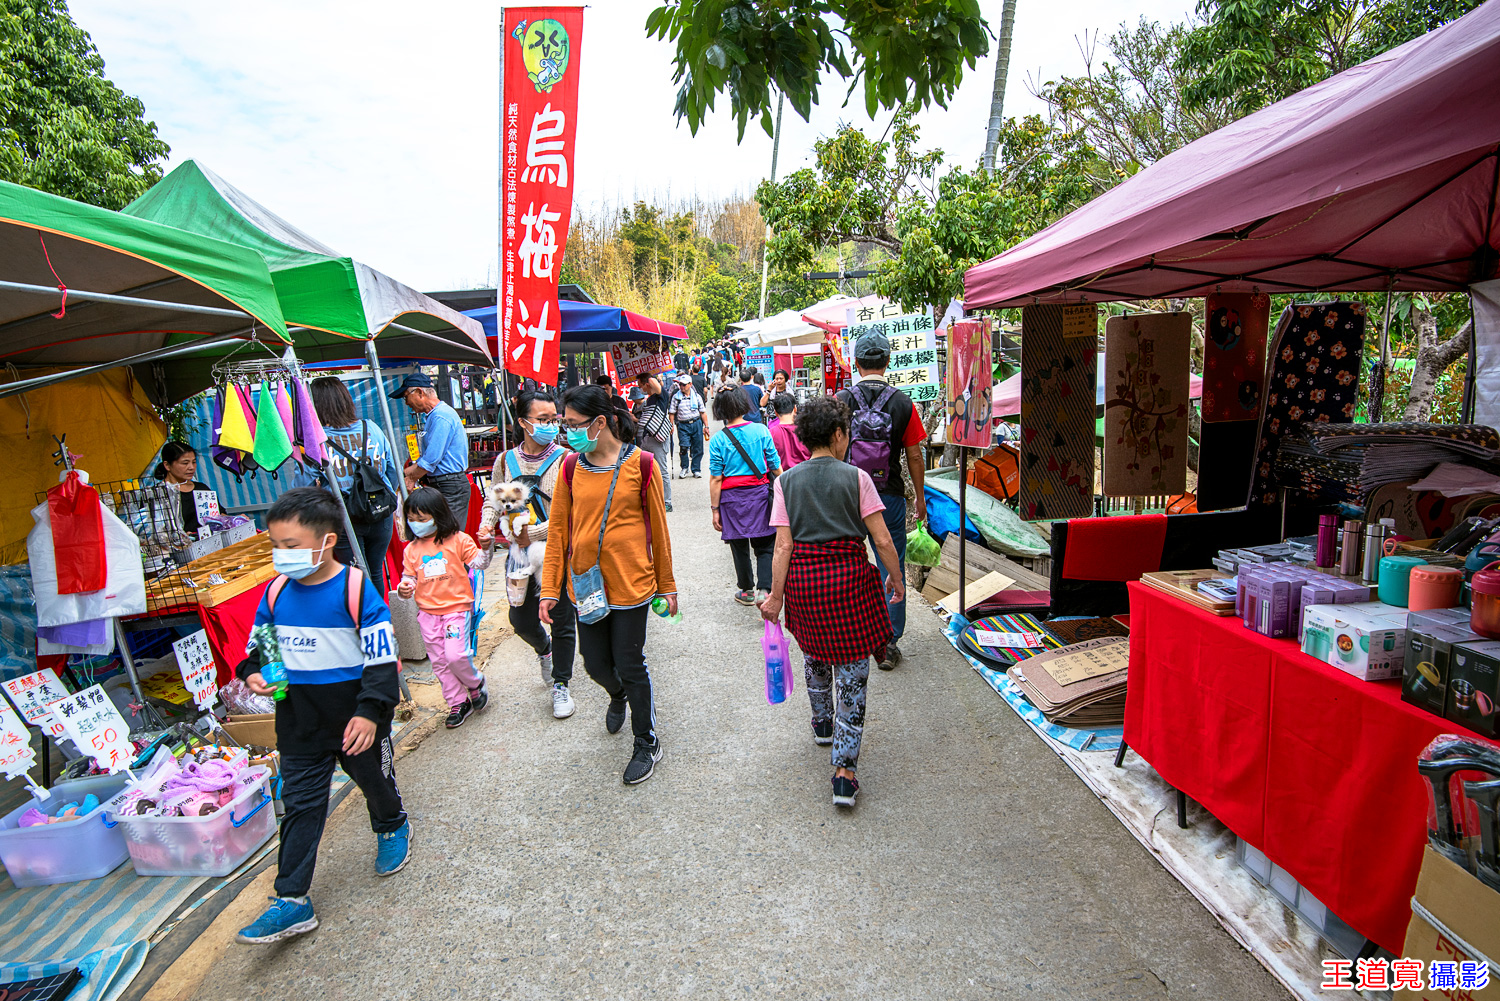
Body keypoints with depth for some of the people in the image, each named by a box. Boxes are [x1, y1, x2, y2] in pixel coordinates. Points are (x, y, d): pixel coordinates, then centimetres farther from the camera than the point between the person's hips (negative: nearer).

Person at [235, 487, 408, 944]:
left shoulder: (356, 589, -19)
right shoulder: (276, 591, -2)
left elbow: (382, 658, -18)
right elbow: (259, 644, 14)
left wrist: (370, 711, -25)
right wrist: (252, 673, -8)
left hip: (355, 713, -4)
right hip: (299, 715, 4)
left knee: (373, 778, 18)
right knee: (300, 803, 7)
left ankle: (391, 828, 49)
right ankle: (291, 900, 15)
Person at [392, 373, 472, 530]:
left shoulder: (441, 417, -15)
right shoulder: (433, 416, 19)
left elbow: (430, 460, -18)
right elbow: (426, 457, 22)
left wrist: (410, 479, -5)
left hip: (450, 487, -10)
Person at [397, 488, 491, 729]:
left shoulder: (458, 540, -5)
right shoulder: (411, 549, 6)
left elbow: (479, 563, -8)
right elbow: (409, 577, 12)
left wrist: (485, 548, -27)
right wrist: (405, 589, -10)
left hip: (456, 608, -5)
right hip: (427, 612, 5)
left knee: (455, 655, -16)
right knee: (439, 662, 9)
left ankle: (476, 683, 14)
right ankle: (458, 704, 23)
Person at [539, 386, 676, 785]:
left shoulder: (641, 464, -9)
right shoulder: (571, 467, 0)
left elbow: (658, 528, -2)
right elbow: (558, 530, 5)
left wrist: (666, 586, 4)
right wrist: (550, 588, 4)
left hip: (631, 583, -4)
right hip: (584, 583, 4)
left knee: (630, 665, 6)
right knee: (595, 662, 15)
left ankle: (647, 742, 29)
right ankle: (618, 696, 52)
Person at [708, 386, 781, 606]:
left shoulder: (718, 439, -6)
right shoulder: (761, 430, -4)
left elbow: (715, 479, -6)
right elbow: (776, 466, -1)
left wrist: (715, 509, 0)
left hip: (732, 498, 0)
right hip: (760, 494, 1)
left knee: (740, 547, 14)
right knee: (764, 546, 10)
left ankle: (747, 591, 27)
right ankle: (764, 589, -7)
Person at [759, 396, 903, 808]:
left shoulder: (786, 482, 0)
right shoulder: (856, 478, -4)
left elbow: (783, 545, -5)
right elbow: (882, 540, -6)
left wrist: (776, 594, 0)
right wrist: (896, 577, 8)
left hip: (802, 579, 3)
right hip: (849, 575, -2)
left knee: (814, 654, 27)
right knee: (852, 673, 6)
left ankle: (822, 724, 49)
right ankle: (844, 768, 4)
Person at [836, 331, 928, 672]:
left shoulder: (841, 400, -5)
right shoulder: (903, 403, -5)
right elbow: (914, 456, -1)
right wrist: (919, 496, 12)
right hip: (890, 497, 0)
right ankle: (888, 645, 12)